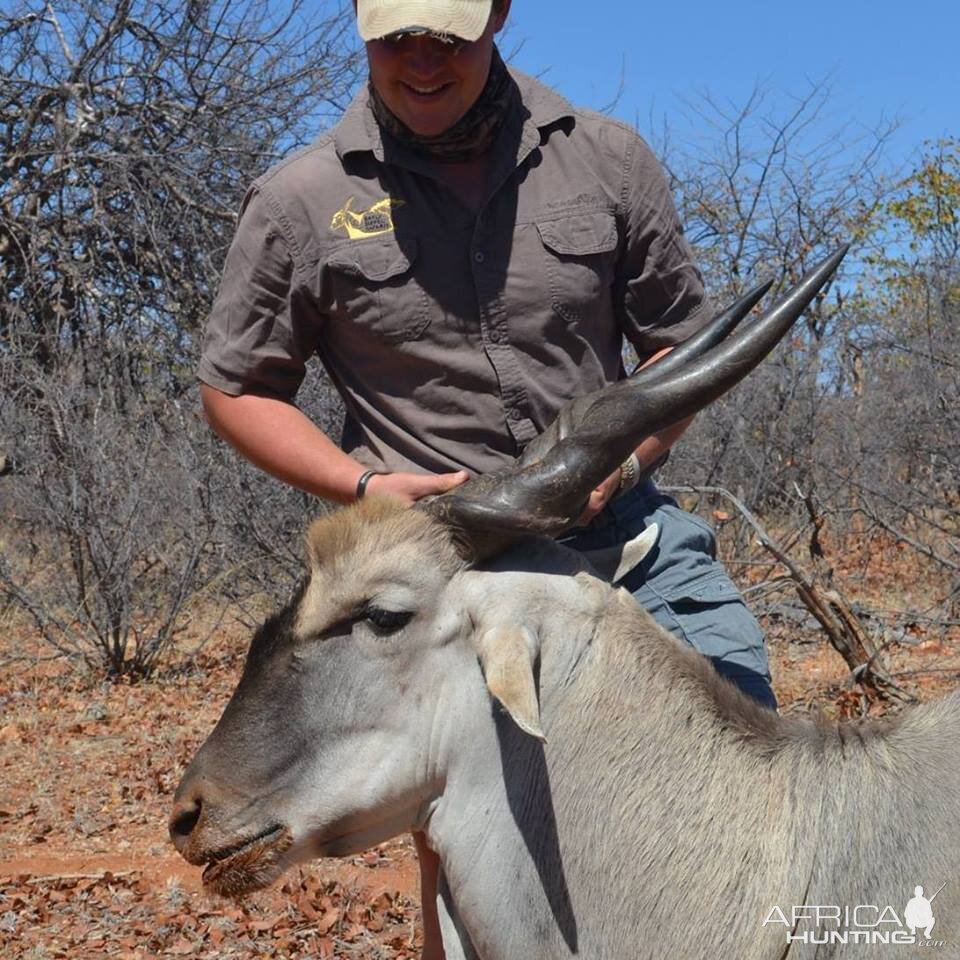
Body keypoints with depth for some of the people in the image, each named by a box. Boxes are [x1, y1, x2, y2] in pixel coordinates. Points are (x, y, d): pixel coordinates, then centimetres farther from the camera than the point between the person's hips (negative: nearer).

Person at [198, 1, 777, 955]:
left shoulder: (605, 158, 3)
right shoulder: (301, 200, 0)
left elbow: (683, 342, 10)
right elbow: (235, 388, 7)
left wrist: (620, 458, -9)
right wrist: (366, 484, -8)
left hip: (618, 524, 2)